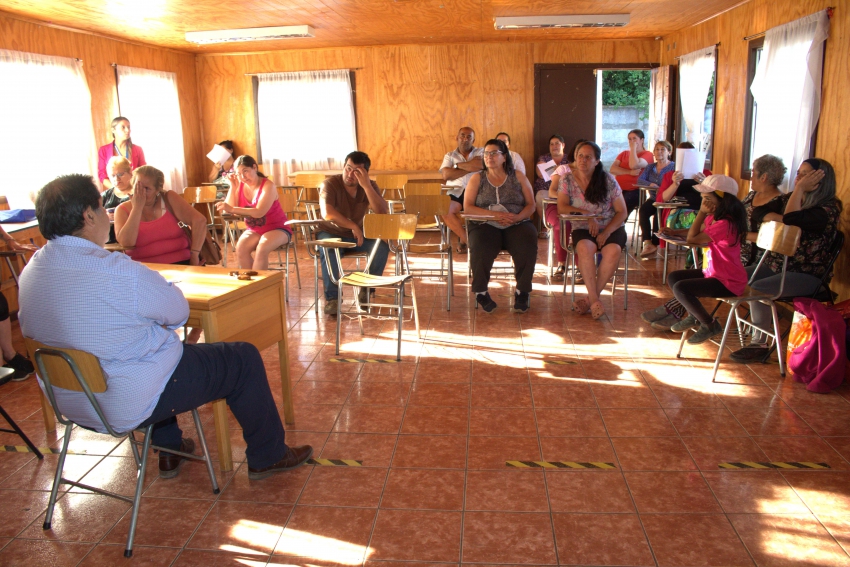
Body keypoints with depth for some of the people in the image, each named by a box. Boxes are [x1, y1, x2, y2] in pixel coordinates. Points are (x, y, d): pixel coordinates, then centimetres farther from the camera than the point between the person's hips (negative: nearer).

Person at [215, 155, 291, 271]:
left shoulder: (268, 186, -16)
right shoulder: (240, 185, 0)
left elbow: (259, 212, -30)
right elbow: (228, 210, -9)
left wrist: (232, 209, -38)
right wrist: (232, 186, -13)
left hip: (276, 229, -4)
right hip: (254, 230, 5)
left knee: (261, 249, -34)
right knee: (240, 249, -26)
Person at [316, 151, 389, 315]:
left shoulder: (370, 186, -5)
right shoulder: (330, 184, -15)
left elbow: (383, 213, -21)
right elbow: (327, 213, -32)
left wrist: (366, 186, -28)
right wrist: (353, 226, -31)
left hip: (359, 234, 3)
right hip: (331, 233, -3)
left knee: (382, 246, -24)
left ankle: (367, 290, -6)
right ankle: (331, 297, -23)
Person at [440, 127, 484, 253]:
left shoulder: (481, 152, 18)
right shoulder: (449, 155, 20)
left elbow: (482, 164, -6)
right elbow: (446, 174, 0)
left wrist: (459, 165, 1)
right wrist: (470, 167, -4)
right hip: (456, 192, 1)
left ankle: (464, 240, -12)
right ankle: (467, 239, -19)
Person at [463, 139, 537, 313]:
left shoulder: (518, 177, 15)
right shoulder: (477, 178, 13)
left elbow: (531, 205, 8)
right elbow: (467, 207, 0)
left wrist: (517, 217, -14)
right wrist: (494, 215, -12)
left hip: (517, 225, 1)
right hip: (486, 226, 0)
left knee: (527, 246, -32)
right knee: (480, 249, -34)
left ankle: (522, 293, -15)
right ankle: (481, 292, -13)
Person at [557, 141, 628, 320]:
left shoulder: (608, 180, -1)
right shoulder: (568, 179, 2)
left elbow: (622, 212, -2)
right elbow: (562, 207, -9)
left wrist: (606, 233, -17)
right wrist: (587, 214, -21)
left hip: (611, 228, 0)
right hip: (583, 229, 0)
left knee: (613, 251, -33)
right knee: (584, 247, -35)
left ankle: (590, 298, -24)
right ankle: (594, 300, -35)